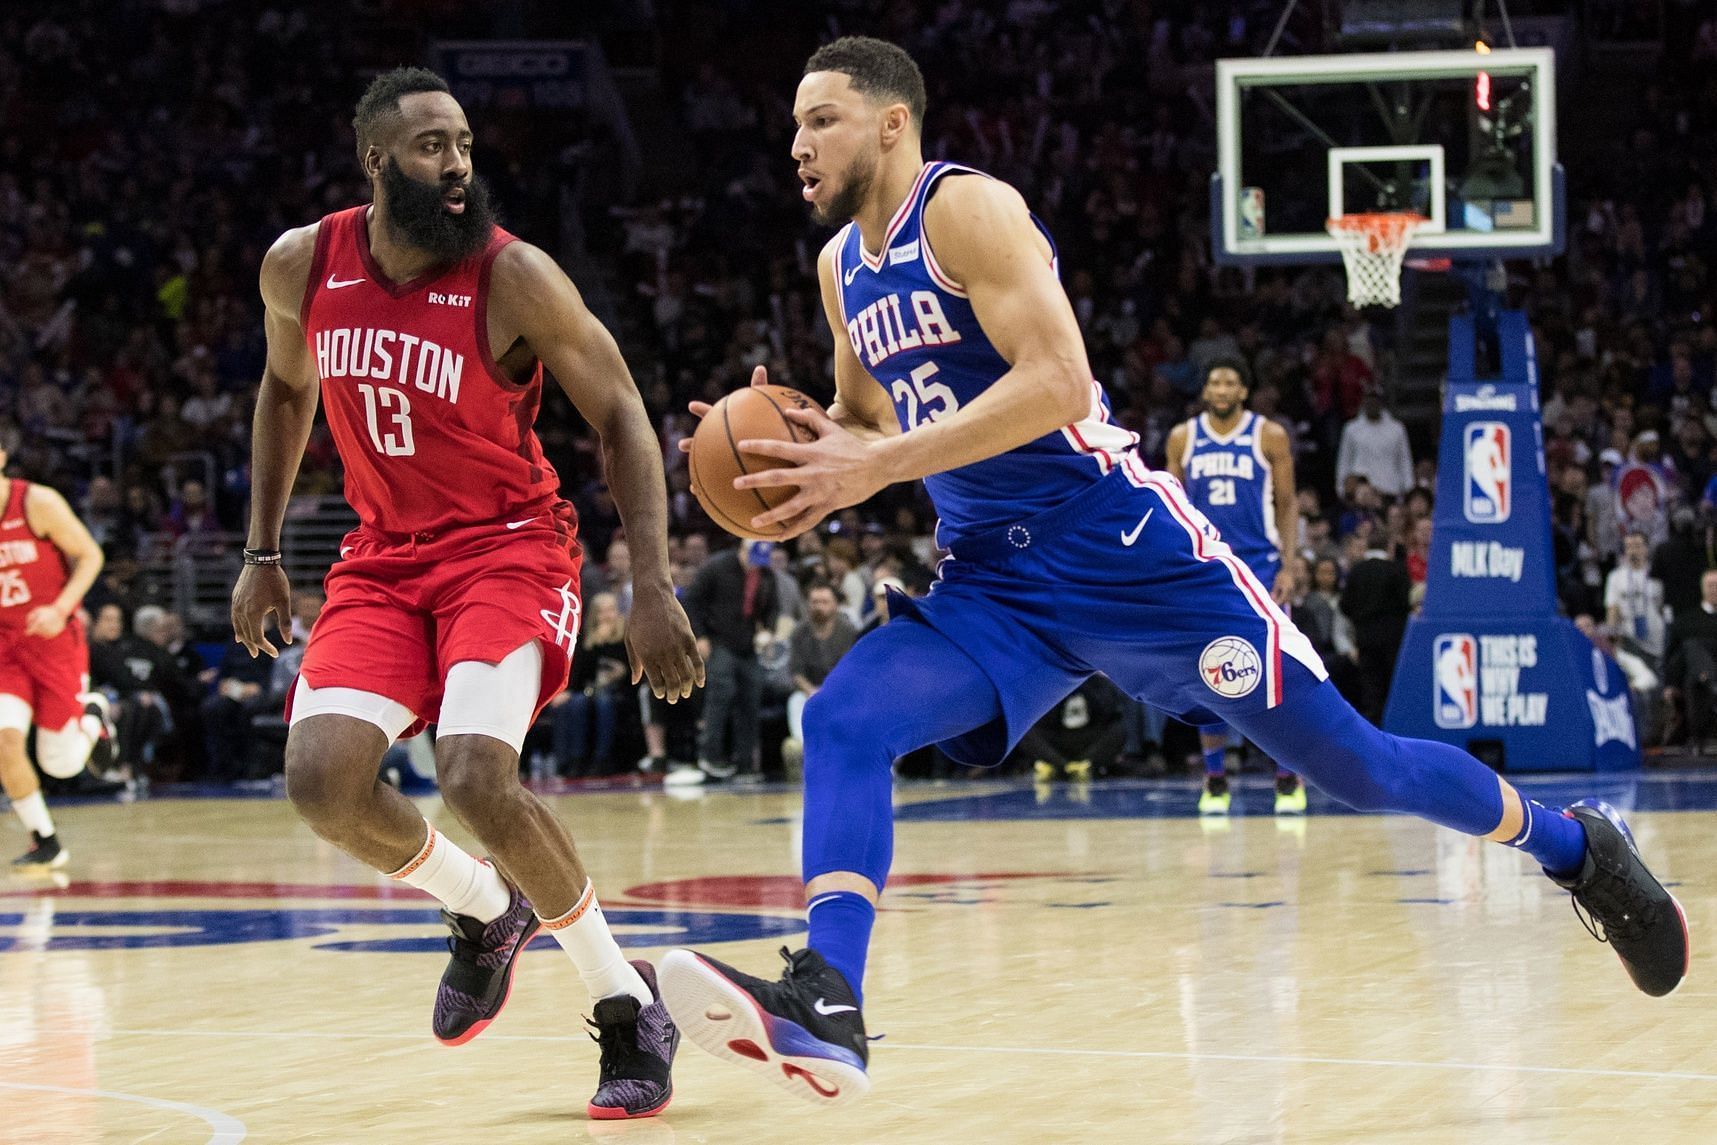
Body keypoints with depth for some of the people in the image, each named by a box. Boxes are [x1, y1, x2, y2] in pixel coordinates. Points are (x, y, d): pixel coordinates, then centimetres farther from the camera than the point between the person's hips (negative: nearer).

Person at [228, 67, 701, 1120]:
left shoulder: (513, 278, -18)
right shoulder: (302, 266, -4)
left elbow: (621, 417, -12)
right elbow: (286, 390, 16)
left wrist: (652, 585, -20)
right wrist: (262, 552, 15)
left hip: (507, 547, -5)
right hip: (383, 556, 5)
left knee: (477, 777, -26)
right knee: (322, 780, -15)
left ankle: (629, 1005, -5)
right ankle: (487, 911, 15)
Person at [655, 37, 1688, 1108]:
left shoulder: (968, 209, -13)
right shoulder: (843, 268, 11)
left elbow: (1057, 382, -24)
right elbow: (867, 428, 24)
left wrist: (876, 466, -26)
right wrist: (799, 443, 0)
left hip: (1130, 555, -7)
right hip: (998, 588, 7)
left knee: (1354, 765, 1)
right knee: (843, 721, -18)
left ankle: (1576, 845, 24)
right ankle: (825, 1008, -29)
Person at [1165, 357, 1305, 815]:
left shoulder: (1269, 436, 0)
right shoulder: (1183, 438, 5)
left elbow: (1287, 504, 2)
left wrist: (1288, 567, -6)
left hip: (1259, 566, -2)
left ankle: (1288, 778, 1)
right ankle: (1215, 780, 9)